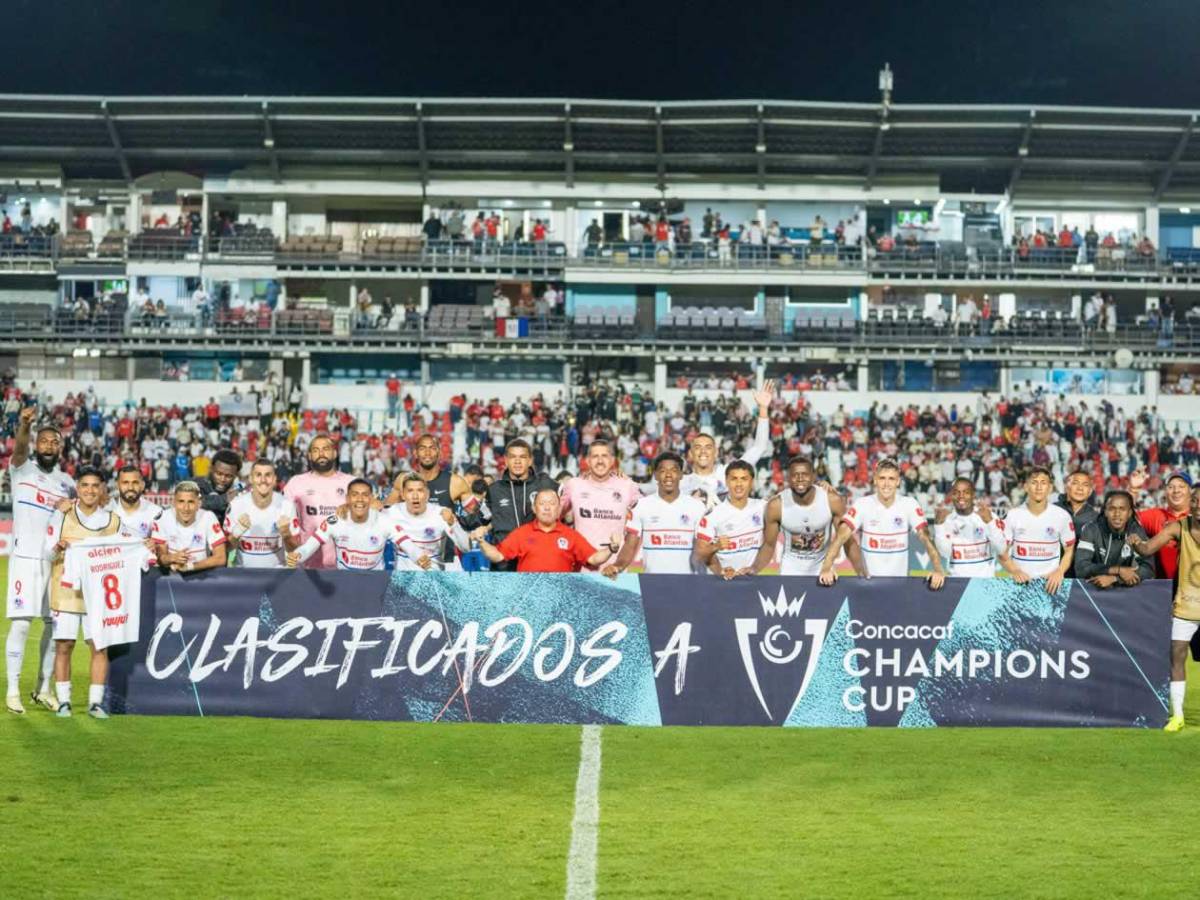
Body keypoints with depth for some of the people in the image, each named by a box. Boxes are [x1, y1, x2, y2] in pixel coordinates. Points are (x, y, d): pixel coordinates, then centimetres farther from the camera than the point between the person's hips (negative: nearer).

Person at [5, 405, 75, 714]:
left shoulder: (66, 481, 14)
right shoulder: (22, 468, 0)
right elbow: (19, 449, -23)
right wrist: (24, 426, -45)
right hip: (26, 558, -5)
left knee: (55, 624, 6)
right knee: (21, 624, -8)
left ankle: (43, 689, 17)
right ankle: (12, 690, -1)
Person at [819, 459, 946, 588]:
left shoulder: (910, 505, -3)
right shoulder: (862, 504, -6)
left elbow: (926, 538, -9)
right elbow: (841, 536, -13)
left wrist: (938, 570, -23)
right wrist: (826, 568, -26)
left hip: (900, 579, 1)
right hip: (869, 579, -1)